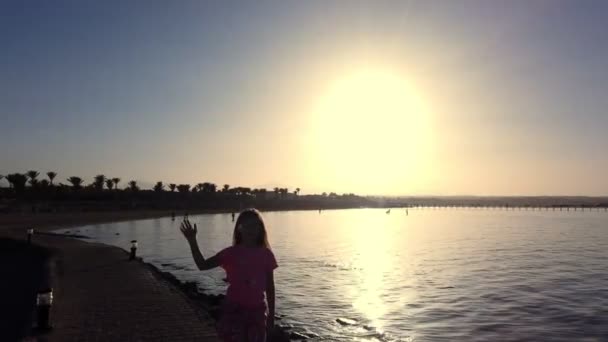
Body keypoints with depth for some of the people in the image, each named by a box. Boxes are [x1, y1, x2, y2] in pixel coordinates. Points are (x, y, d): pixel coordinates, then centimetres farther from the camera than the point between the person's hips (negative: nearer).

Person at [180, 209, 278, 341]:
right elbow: (203, 265, -11)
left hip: (257, 311, 1)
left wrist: (271, 316, 5)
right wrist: (192, 241, -22)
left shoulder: (266, 255, -2)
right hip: (234, 309, -1)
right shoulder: (231, 253, -5)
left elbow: (270, 287, 3)